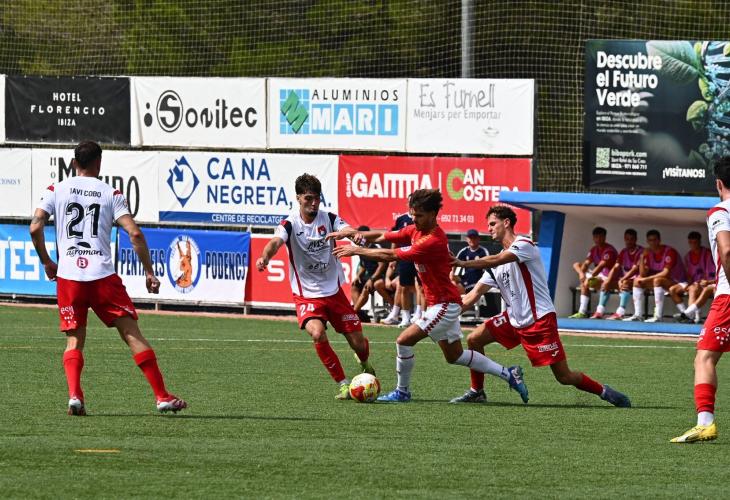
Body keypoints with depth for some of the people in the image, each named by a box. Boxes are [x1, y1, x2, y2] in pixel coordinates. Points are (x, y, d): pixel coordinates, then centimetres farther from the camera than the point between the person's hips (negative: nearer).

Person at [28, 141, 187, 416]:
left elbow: (35, 227, -3)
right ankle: (161, 396, 2)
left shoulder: (57, 190, 8)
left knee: (74, 340, 12)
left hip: (68, 276, 1)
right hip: (103, 275, -1)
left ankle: (74, 395, -10)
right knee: (132, 334, 3)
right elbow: (135, 233, -4)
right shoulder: (111, 194, 6)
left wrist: (46, 262, 12)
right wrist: (149, 272, 4)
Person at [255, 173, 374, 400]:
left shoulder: (329, 219, -2)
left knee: (358, 343, 4)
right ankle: (343, 384, -14)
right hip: (306, 295, -3)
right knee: (318, 333, -29)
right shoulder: (290, 224, -10)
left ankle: (365, 364, 42)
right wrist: (265, 256, -52)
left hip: (334, 291, 3)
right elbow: (276, 241, -29)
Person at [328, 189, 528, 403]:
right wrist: (356, 234, -13)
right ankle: (508, 374, 23)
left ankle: (402, 392, 6)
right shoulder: (415, 230, 3)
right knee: (454, 356, 17)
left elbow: (391, 255, -23)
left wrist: (357, 250, -16)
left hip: (444, 304, -10)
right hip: (443, 303, 10)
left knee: (404, 340, -10)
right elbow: (384, 236, 4)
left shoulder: (433, 241, -25)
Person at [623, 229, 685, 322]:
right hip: (660, 282, 7)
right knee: (637, 281, -6)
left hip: (676, 282, -7)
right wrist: (642, 257, -13)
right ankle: (638, 315, -12)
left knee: (657, 280, -35)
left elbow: (666, 273, -24)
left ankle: (658, 316, -38)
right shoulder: (649, 253, 3)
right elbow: (643, 274, -1)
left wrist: (647, 279, -22)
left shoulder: (669, 252, -17)